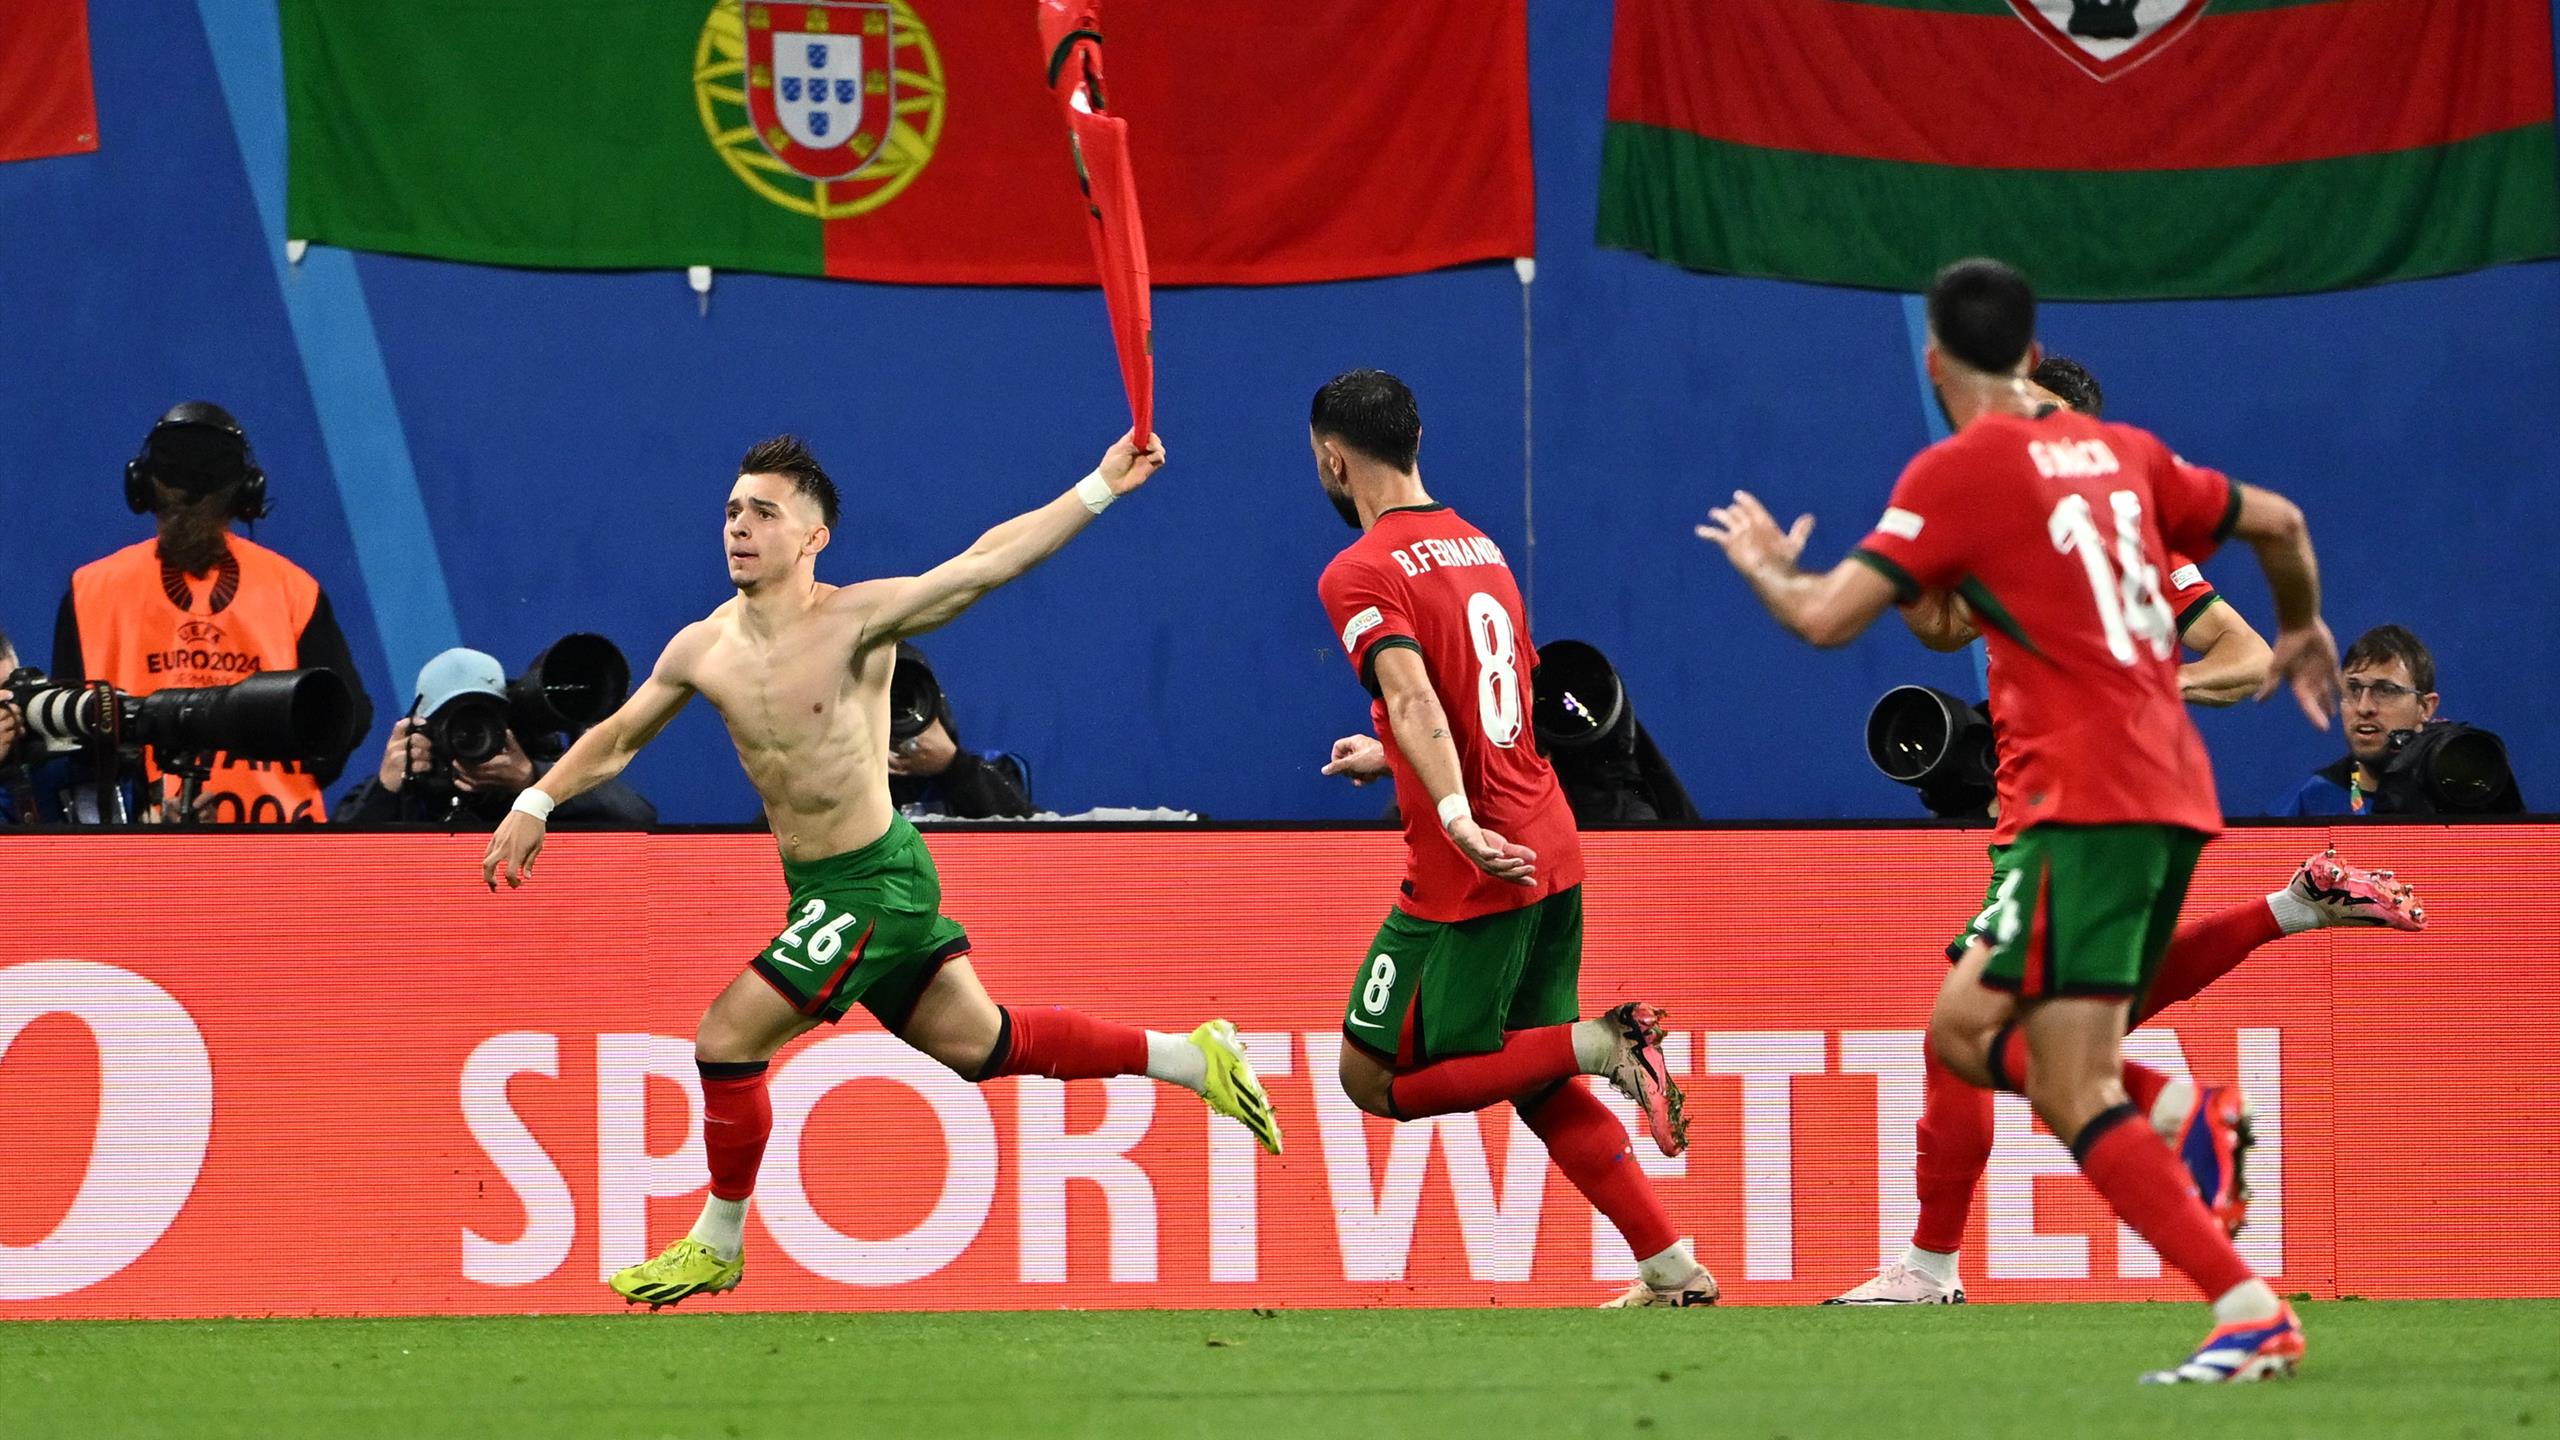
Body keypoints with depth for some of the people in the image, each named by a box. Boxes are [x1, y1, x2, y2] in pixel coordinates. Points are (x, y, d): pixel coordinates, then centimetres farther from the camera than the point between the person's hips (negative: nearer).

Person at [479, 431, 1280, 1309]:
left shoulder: (855, 619, -16)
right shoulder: (702, 651, 2)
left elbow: (984, 562, -20)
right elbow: (619, 738, 18)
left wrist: (1100, 488, -27)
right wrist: (536, 803, 11)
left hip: (877, 882, -7)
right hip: (818, 886, 7)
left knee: (727, 1038, -10)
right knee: (977, 1045, 16)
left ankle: (718, 1244, 8)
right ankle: (1189, 1057, 31)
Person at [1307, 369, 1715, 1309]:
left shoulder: (1359, 575, -10)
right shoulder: (1479, 547, 16)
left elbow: (1413, 697, -26)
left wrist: (1458, 820, -37)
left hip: (1470, 874, -8)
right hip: (1549, 851, 8)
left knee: (1374, 1077, 3)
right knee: (1537, 1085, 15)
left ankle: (1593, 1045, -12)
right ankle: (1674, 1270, 7)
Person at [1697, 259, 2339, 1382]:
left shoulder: (1961, 468, -4)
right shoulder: (2118, 452, 15)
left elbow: (1827, 618, -7)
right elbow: (2278, 522, 25)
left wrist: (1762, 566, 16)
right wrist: (2302, 631, 45)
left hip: (2081, 801, -8)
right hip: (2171, 794, 8)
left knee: (2071, 1098, -11)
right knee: (1962, 1029, 17)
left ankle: (2250, 1311, -19)